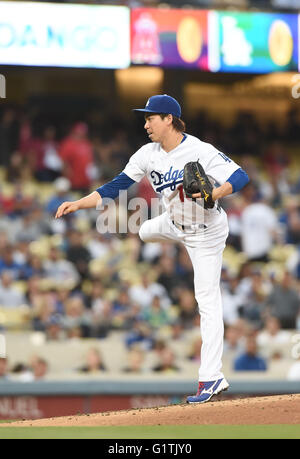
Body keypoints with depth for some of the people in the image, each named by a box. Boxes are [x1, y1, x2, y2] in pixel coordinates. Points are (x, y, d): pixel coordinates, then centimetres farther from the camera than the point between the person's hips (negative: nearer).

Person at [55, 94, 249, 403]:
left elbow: (240, 177, -31)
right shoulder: (148, 154, -8)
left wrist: (214, 194, -48)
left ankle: (211, 377, -12)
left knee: (208, 301, -10)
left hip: (206, 232, -7)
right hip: (173, 223, 7)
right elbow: (116, 186, -7)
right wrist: (78, 204, -16)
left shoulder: (200, 152, -27)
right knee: (144, 231, 32)